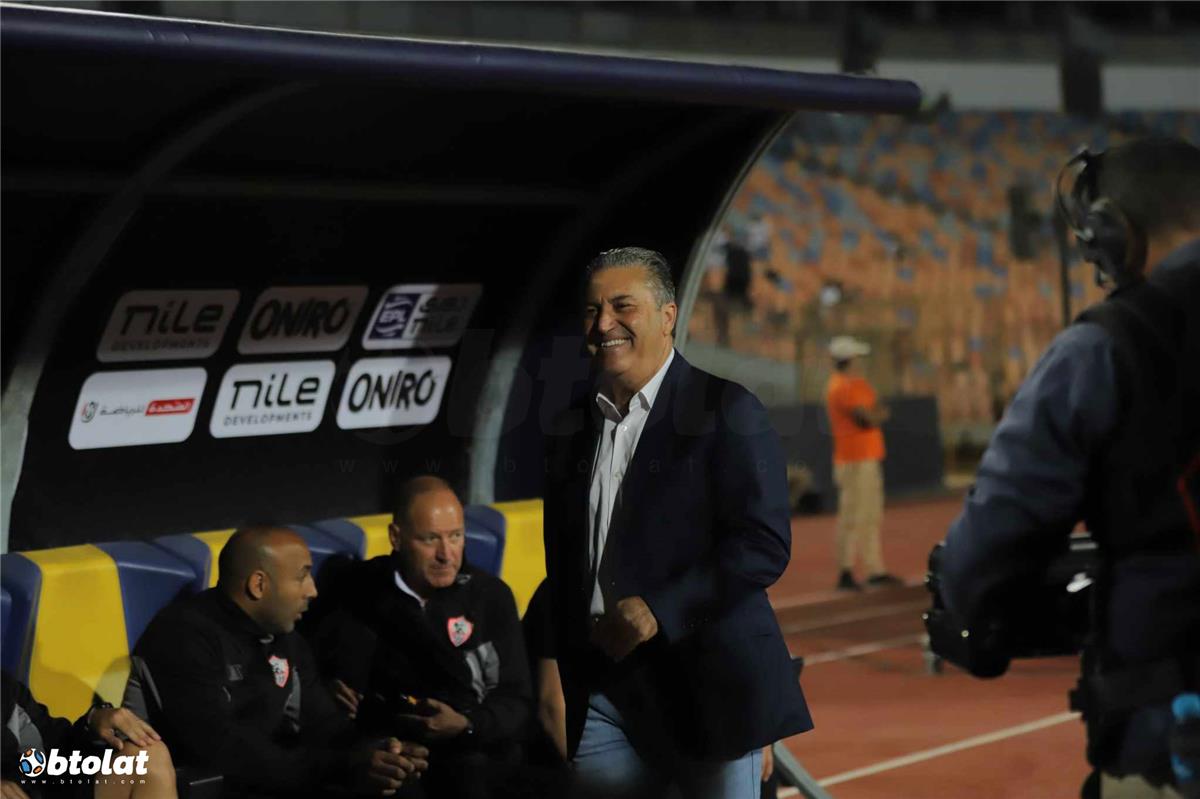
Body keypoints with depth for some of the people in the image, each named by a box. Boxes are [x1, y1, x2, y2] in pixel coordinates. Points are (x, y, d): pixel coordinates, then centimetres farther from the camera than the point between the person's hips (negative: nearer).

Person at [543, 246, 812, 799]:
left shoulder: (725, 411, -4)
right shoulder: (571, 429, 14)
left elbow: (765, 544, -12)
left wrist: (659, 610, -19)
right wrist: (567, 678, 15)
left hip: (706, 685, -5)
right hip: (603, 689, 5)